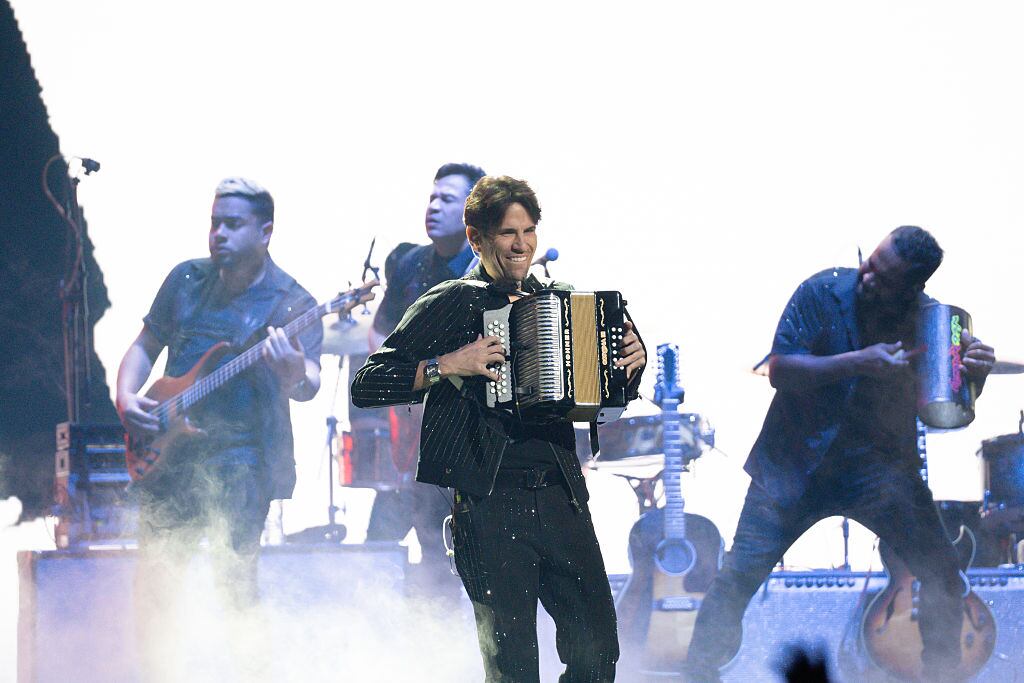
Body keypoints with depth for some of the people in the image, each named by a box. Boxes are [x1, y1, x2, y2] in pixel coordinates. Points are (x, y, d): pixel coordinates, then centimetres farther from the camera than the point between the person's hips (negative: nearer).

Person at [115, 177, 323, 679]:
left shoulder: (291, 303, -7)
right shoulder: (187, 279, 8)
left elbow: (309, 385, -21)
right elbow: (146, 346, 18)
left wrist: (296, 377, -45)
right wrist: (126, 398, -1)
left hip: (239, 457, -5)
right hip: (169, 454, 5)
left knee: (234, 580, -15)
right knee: (152, 585, 6)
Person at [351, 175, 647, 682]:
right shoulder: (450, 303, 1)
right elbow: (366, 387, -5)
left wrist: (632, 361, 8)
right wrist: (448, 366, -14)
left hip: (562, 496, 5)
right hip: (490, 502, -4)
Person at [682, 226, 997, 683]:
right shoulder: (824, 293, -13)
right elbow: (779, 370, -17)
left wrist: (976, 375, -28)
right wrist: (859, 363, -29)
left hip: (880, 463, 2)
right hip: (796, 459, -2)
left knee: (942, 575, -9)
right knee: (740, 574, -10)